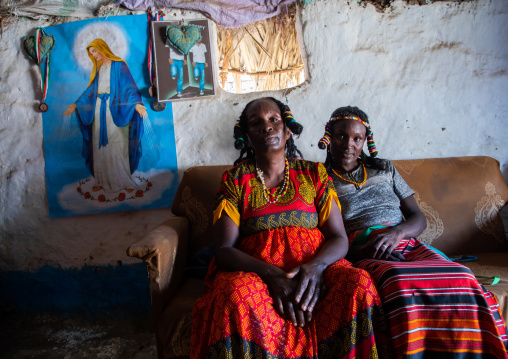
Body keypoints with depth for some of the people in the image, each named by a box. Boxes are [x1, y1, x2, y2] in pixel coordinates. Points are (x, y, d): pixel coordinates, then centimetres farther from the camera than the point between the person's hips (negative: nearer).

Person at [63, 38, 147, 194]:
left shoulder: (119, 65, -2)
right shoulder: (97, 69, 16)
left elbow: (129, 85, -11)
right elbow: (91, 90, 20)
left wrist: (137, 104, -25)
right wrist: (76, 105, 17)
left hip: (115, 109, -6)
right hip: (99, 110, 6)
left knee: (118, 146, -6)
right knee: (100, 146, 4)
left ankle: (125, 180, 2)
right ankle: (103, 180, 10)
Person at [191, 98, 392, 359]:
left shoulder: (313, 174, 13)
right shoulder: (235, 180, 8)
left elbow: (339, 238, 6)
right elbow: (224, 249, -2)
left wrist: (315, 267, -18)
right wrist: (272, 275, -20)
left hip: (316, 266, 2)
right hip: (252, 270, -1)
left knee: (359, 284, -29)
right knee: (238, 294, -36)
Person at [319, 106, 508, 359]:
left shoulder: (384, 170, 23)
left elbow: (418, 218, 16)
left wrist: (396, 233, -7)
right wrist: (356, 250, -17)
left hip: (405, 245, 4)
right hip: (360, 255, -3)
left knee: (461, 279, -29)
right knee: (402, 283, -39)